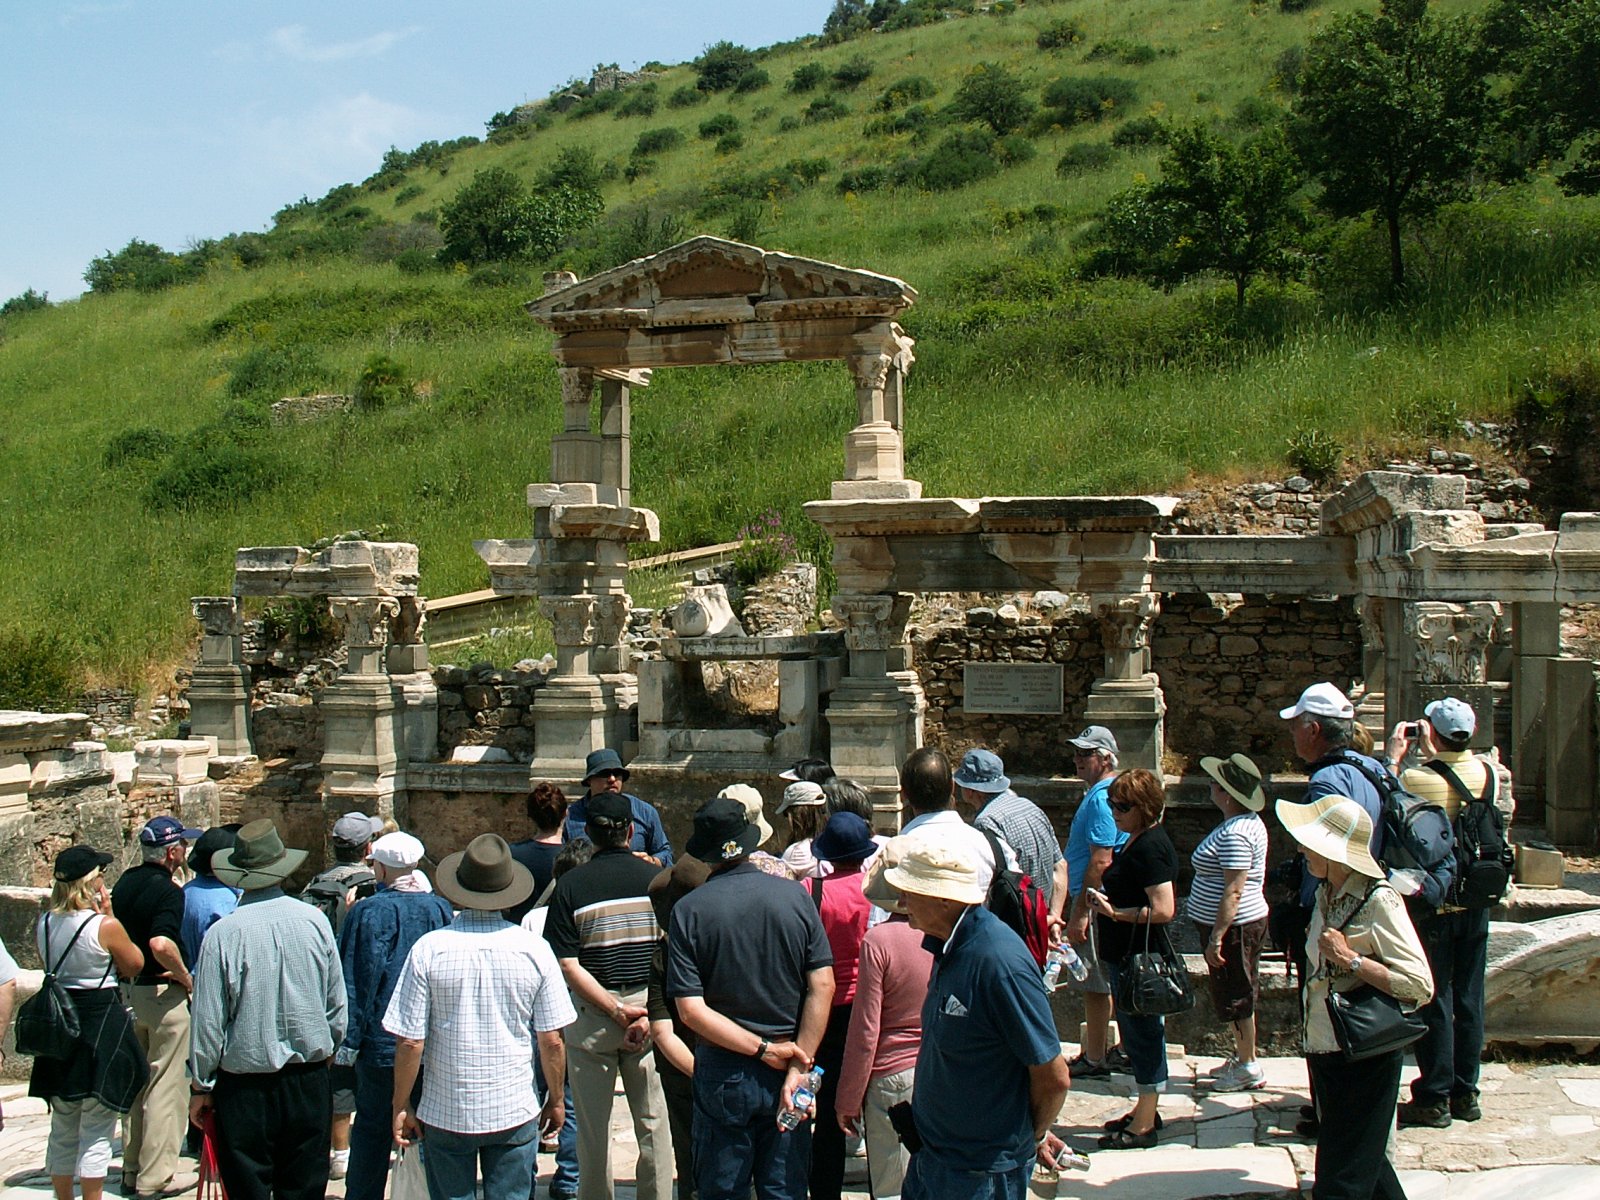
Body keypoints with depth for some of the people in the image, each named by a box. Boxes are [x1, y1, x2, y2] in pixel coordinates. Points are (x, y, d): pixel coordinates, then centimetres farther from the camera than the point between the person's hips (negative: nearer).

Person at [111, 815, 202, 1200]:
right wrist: (185, 977, -18)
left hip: (127, 991, 8)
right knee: (164, 1085, -1)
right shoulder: (167, 890, -18)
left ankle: (132, 1168, 24)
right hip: (163, 994, -8)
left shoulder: (126, 882, 7)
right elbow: (161, 944, -33)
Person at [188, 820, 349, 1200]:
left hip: (245, 1087, -3)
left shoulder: (222, 933, -13)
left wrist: (200, 1086, 4)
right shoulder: (315, 921, -4)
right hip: (309, 1083, 3)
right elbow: (338, 1005, 5)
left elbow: (209, 1021, -8)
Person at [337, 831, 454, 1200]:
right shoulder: (441, 908, 1)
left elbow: (356, 981, -11)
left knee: (372, 1128, 6)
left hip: (382, 1043, -4)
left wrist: (349, 1040, -5)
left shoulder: (369, 911, -11)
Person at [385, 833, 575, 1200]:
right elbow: (552, 1040, -4)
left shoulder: (429, 948, -11)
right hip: (515, 1113, 1)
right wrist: (555, 1100, 11)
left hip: (445, 1114, 0)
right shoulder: (534, 948, -8)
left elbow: (409, 1042, -9)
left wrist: (401, 1107, 5)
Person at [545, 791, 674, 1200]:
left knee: (592, 1126, 10)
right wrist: (649, 1013, -12)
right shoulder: (657, 879, -3)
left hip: (591, 1017, -1)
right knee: (653, 1124, 9)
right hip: (650, 1007, 1)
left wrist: (616, 1009, -12)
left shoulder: (570, 885, -6)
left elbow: (568, 966, -11)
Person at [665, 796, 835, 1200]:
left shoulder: (689, 909, -9)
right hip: (784, 1074, 2)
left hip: (723, 1074, -2)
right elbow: (823, 985, -9)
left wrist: (763, 1048, -12)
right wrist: (797, 1066, -10)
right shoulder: (796, 897, -4)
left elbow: (691, 1010, -15)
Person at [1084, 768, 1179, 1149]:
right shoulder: (1136, 840, 11)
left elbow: (1164, 910, -27)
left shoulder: (1150, 847, -20)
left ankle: (1143, 1126, 8)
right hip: (1128, 957, 11)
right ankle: (1145, 1112, 30)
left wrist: (1115, 913, -22)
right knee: (1138, 1035, 18)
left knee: (1144, 1035, -1)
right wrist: (1105, 900, 6)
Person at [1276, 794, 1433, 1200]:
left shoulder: (1378, 901, -19)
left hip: (1364, 1057, -9)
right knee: (1365, 1162, 21)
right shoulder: (1325, 893, 7)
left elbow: (1420, 986, -24)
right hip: (1325, 1050, 9)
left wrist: (1352, 959, -25)